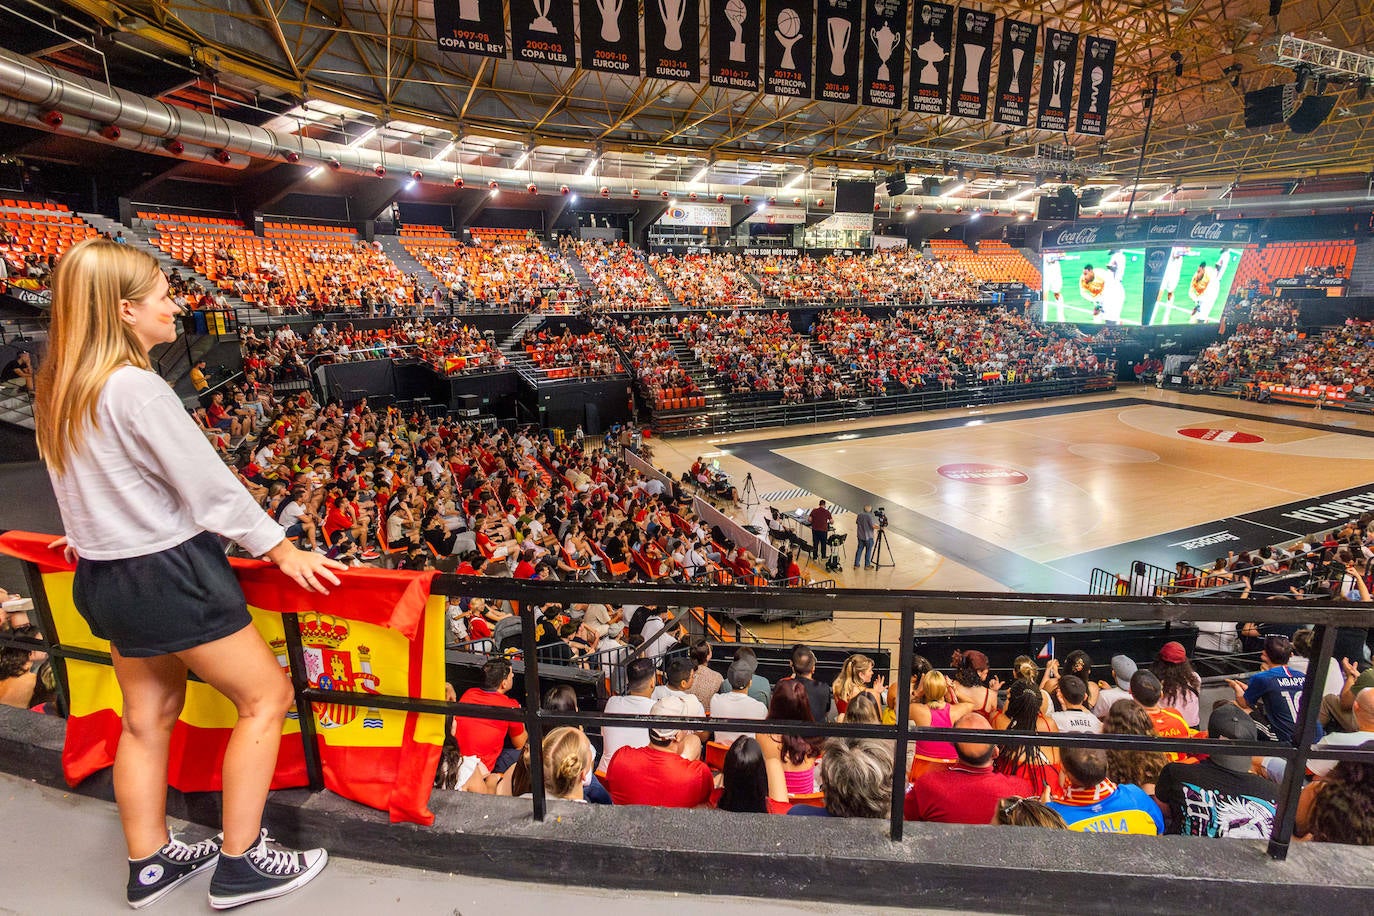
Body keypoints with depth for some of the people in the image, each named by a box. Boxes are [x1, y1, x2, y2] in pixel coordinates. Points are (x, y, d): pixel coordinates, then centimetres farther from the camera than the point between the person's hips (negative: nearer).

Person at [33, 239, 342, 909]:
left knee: (148, 716, 21)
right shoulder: (138, 389, -23)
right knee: (266, 698, 4)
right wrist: (281, 549, -11)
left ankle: (150, 866, 35)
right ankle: (240, 865, 15)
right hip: (170, 575, -9)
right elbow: (210, 485, -20)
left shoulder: (57, 389, 4)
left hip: (104, 576, 9)